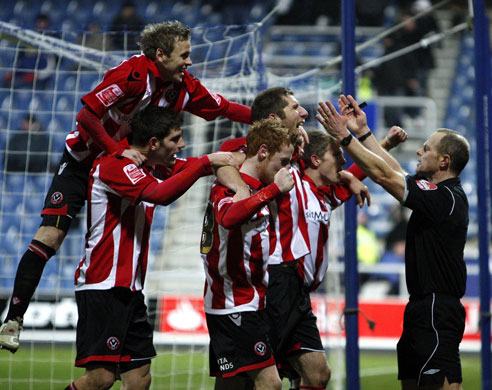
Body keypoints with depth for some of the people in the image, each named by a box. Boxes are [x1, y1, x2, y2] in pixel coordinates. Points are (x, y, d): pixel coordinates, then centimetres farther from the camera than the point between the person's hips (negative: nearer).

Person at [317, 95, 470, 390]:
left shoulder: (444, 197, -17)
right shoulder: (449, 194, 13)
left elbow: (383, 175, -17)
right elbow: (395, 174, 22)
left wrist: (344, 136, -11)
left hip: (436, 311, -11)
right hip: (425, 307, 11)